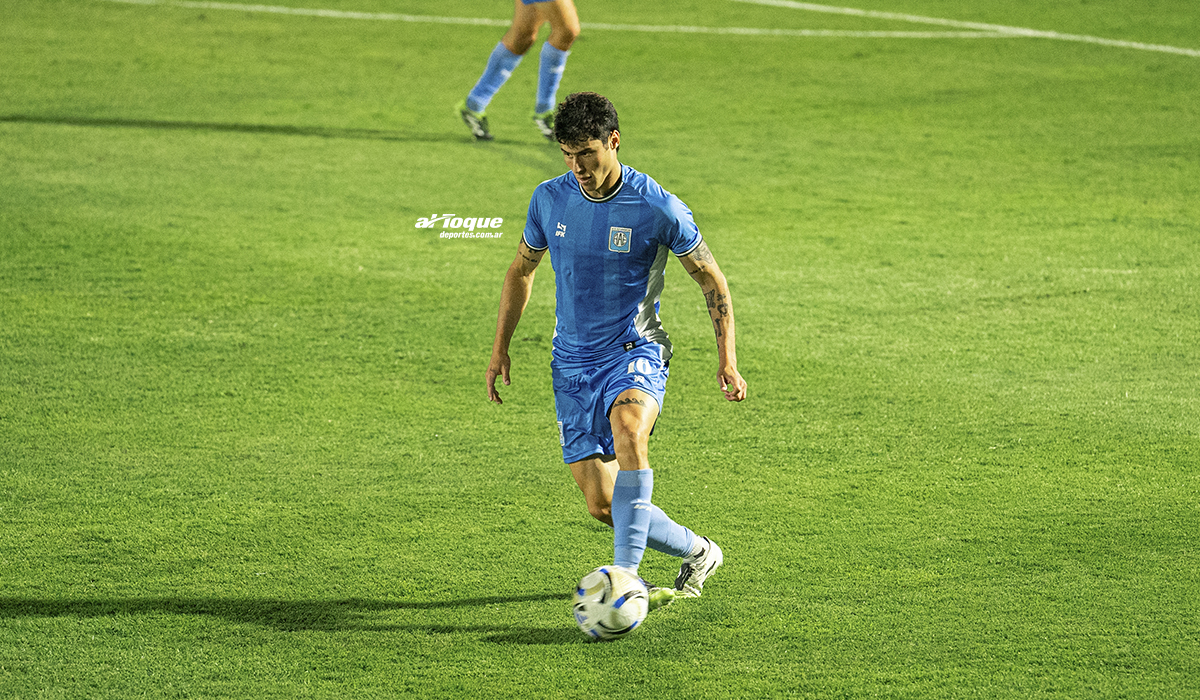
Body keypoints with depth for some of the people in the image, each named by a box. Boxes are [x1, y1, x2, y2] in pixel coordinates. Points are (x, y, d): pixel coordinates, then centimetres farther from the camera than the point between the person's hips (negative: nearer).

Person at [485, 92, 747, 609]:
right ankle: (697, 553, 26)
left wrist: (727, 359, -9)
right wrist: (500, 348, 12)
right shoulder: (549, 199, -1)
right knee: (602, 506, 0)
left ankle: (625, 577, -39)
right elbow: (521, 270, 17)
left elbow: (711, 280, -1)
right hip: (572, 363, 4)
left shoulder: (657, 207, -12)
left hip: (634, 351, -4)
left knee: (628, 430, -38)